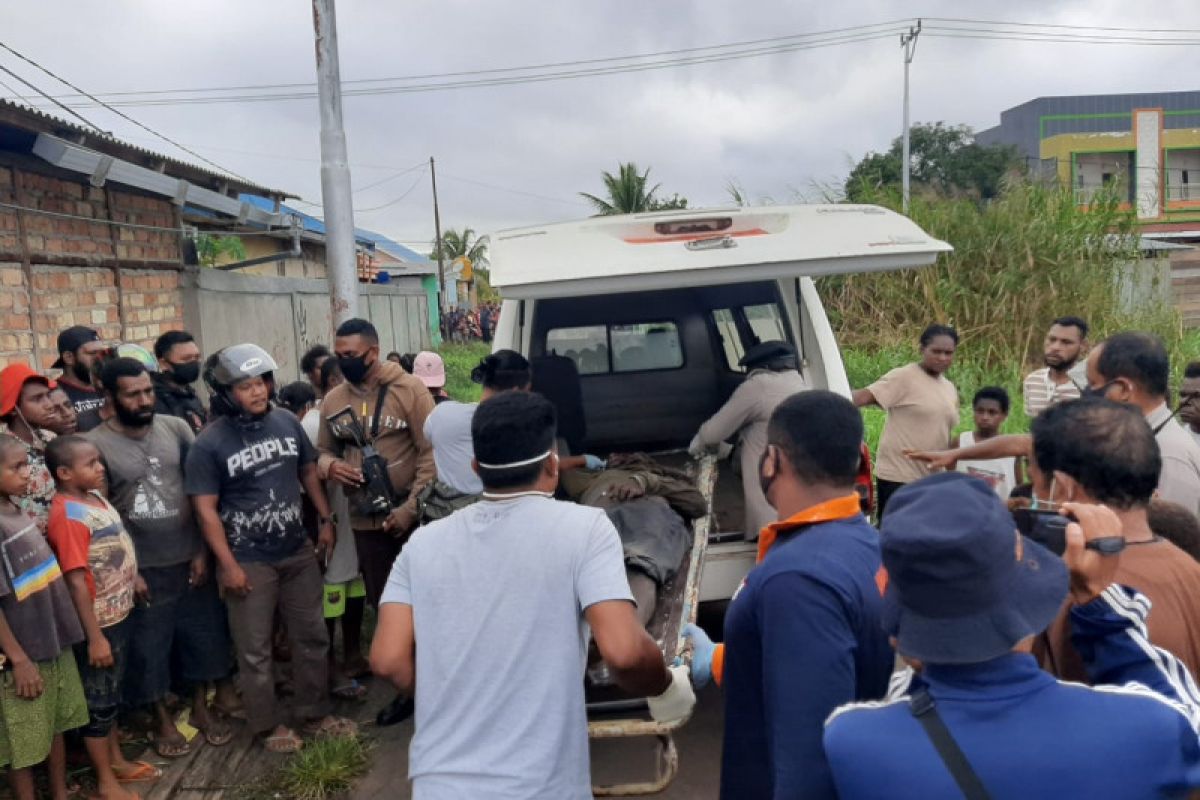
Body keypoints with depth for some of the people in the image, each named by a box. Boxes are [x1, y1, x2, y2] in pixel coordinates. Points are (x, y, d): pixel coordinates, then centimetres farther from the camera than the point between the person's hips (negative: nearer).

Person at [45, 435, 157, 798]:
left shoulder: (94, 496, 2)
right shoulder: (67, 515, -25)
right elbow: (77, 580, -25)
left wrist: (133, 579, 23)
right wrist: (94, 636, -24)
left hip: (118, 613, 8)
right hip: (98, 623, -8)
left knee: (112, 693, 22)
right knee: (98, 700, 8)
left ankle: (116, 760, 39)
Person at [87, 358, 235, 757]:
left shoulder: (176, 428, -2)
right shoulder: (94, 445, -11)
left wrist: (203, 549, -1)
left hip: (190, 558, 3)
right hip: (142, 568, -3)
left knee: (202, 635, 14)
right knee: (149, 647, 10)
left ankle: (201, 706, 33)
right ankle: (162, 720, 29)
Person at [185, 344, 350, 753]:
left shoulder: (287, 422, -1)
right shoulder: (208, 444, -13)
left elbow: (308, 472, 12)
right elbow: (206, 509, -12)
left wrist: (326, 520, 10)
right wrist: (229, 565, -15)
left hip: (298, 551, 5)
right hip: (248, 561, -4)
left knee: (311, 637, 13)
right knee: (255, 650, 7)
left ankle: (314, 713, 29)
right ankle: (268, 725, 24)